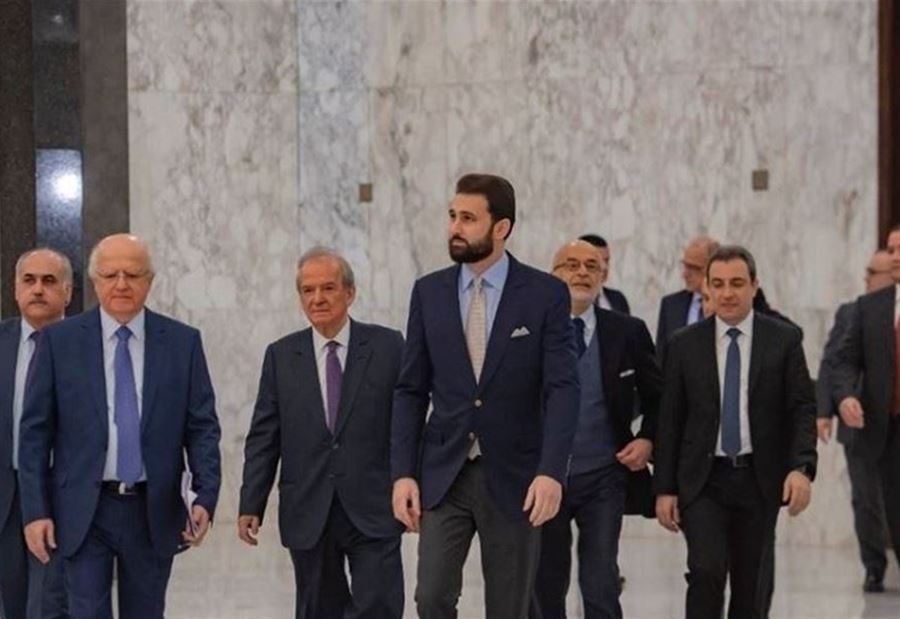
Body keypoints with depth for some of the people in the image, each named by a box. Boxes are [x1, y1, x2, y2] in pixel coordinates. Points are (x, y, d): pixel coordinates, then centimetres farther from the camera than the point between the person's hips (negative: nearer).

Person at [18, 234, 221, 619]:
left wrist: (206, 497, -12)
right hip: (84, 512, -1)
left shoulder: (182, 342, 3)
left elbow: (202, 427, 2)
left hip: (154, 513, 2)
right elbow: (35, 431, 1)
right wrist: (35, 511, -6)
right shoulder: (59, 341, 0)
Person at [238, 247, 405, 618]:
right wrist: (251, 504, 1)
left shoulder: (387, 347, 2)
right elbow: (263, 437, 6)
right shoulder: (281, 356, 7)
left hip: (373, 513, -2)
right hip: (308, 516, 2)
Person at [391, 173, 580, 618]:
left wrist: (551, 471, -22)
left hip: (514, 478, -2)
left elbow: (562, 389, -9)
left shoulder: (546, 294, -4)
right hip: (443, 476, 2)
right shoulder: (429, 292, 5)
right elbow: (411, 390, 6)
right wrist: (403, 473, -4)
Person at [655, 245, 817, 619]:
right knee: (707, 572, -17)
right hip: (703, 480, -1)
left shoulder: (784, 340, 1)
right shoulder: (685, 345, 3)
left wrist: (802, 467, -17)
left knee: (748, 584, 8)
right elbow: (670, 421, 4)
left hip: (759, 480, 1)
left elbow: (803, 409, -1)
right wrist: (664, 488, 0)